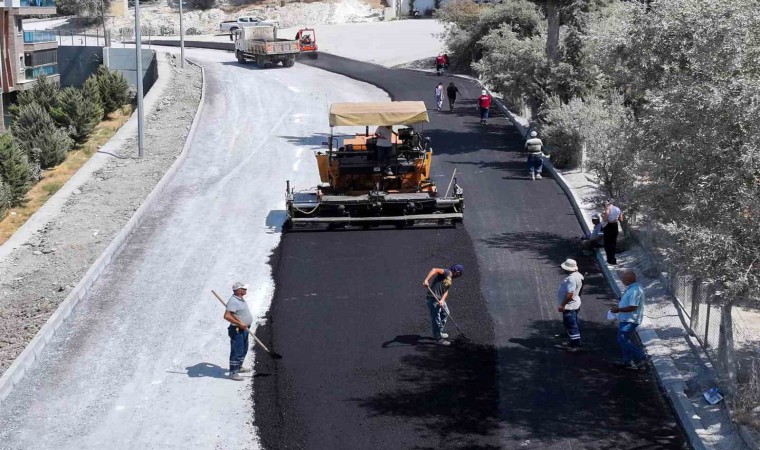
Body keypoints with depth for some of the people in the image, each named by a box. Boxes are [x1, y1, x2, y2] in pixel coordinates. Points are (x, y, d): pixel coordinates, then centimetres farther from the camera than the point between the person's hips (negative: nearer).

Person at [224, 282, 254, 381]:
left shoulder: (240, 299, 10)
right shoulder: (233, 301, -23)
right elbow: (227, 316, -32)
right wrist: (239, 324, -27)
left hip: (244, 329, 10)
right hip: (237, 331, -10)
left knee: (243, 350, 22)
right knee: (237, 351, -6)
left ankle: (239, 367, 38)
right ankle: (233, 373, 0)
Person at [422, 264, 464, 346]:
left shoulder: (450, 279, 18)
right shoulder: (447, 273, -11)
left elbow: (446, 291, 8)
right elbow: (435, 270, -26)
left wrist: (442, 300, -11)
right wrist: (426, 280, -38)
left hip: (440, 299, 11)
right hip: (433, 299, -11)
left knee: (445, 313, 26)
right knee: (436, 318, -3)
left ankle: (439, 333, 40)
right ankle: (438, 338, 7)